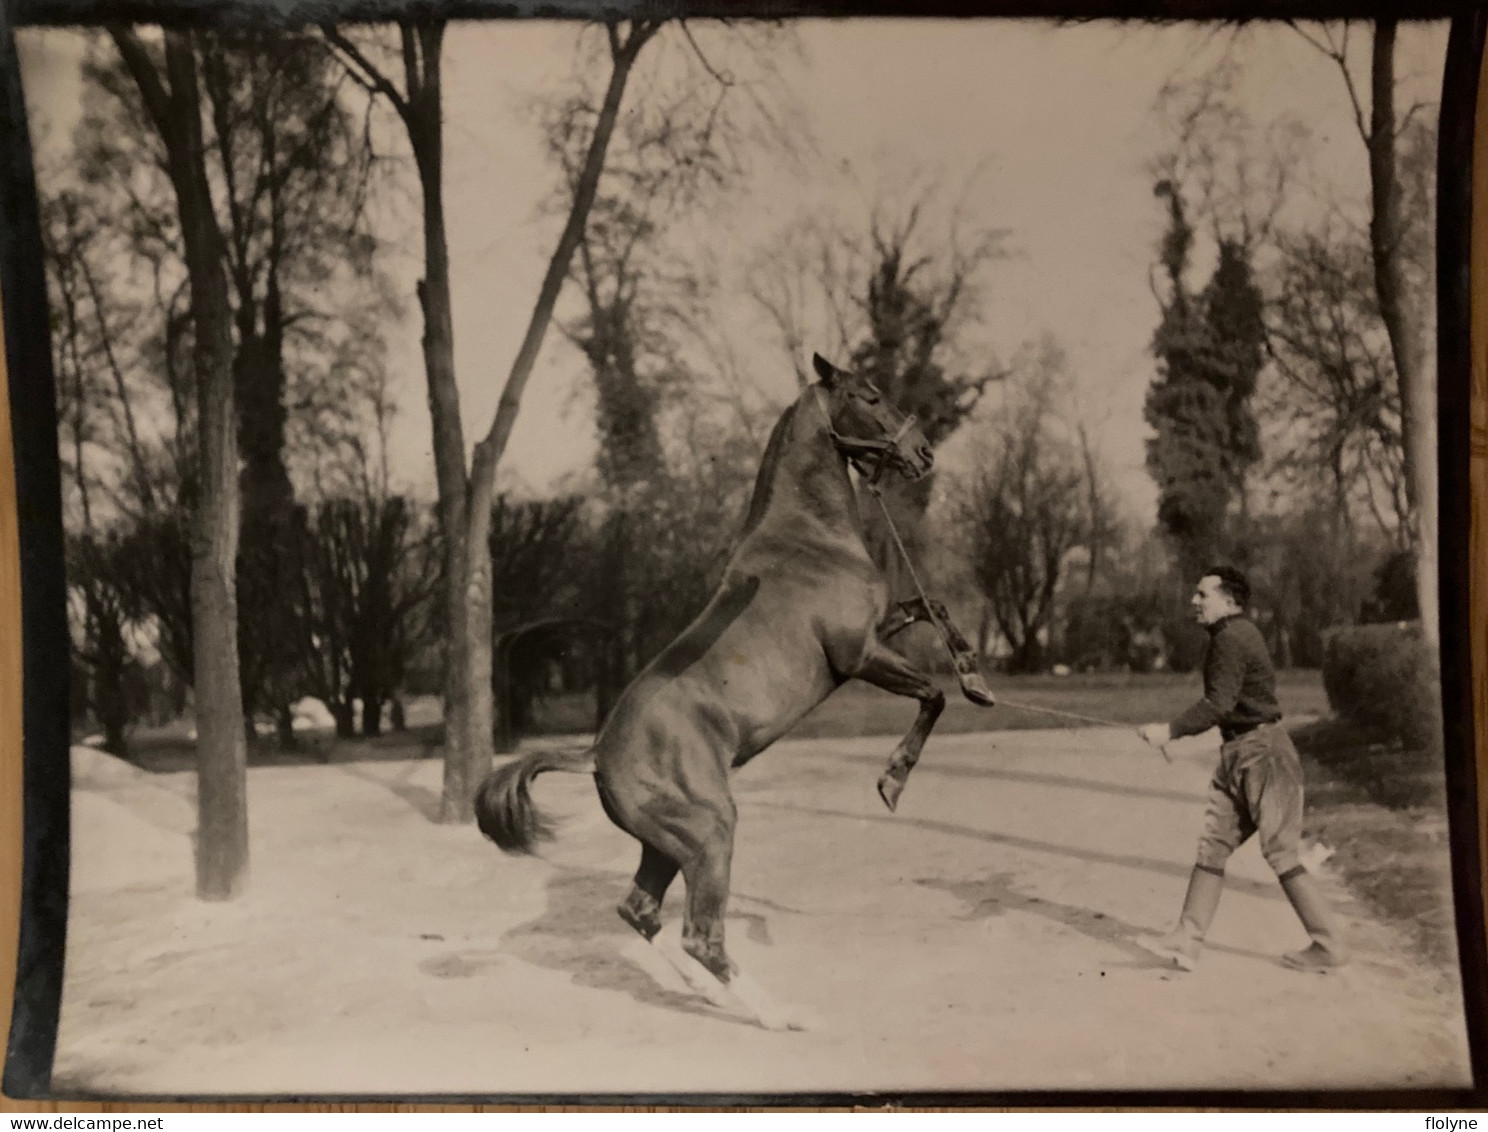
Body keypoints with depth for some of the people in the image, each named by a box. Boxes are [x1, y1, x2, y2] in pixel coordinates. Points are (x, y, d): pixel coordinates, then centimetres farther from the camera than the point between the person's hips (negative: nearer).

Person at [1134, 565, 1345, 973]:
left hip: (1261, 752, -10)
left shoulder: (1232, 638, -14)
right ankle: (1186, 941, 7)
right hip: (1238, 754, 10)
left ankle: (1326, 947, 8)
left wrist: (1171, 731, -21)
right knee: (1212, 845, 6)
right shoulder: (1238, 634, 17)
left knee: (1280, 853, -4)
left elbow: (1219, 703, -22)